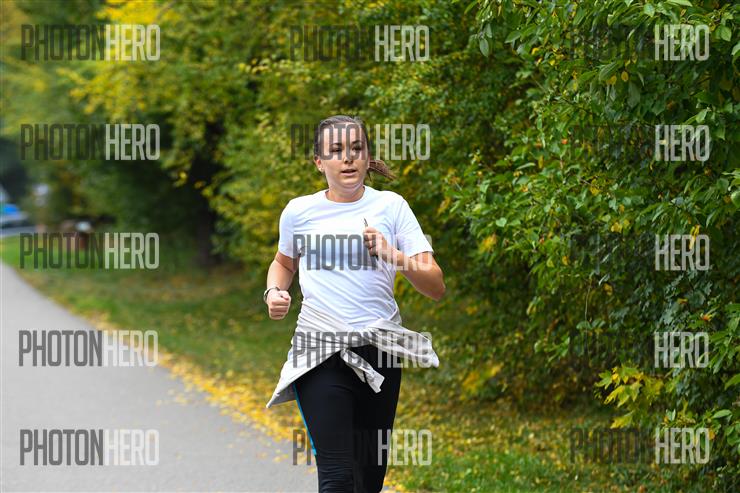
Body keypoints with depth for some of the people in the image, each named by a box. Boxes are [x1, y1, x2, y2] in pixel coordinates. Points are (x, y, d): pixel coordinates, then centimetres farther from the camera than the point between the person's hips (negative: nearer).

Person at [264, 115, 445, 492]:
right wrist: (274, 292, 4)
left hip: (380, 351, 1)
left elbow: (435, 287, -5)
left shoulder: (390, 206, 0)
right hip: (320, 357, -1)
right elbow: (284, 262, 26)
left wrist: (393, 256, -21)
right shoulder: (299, 211, 3)